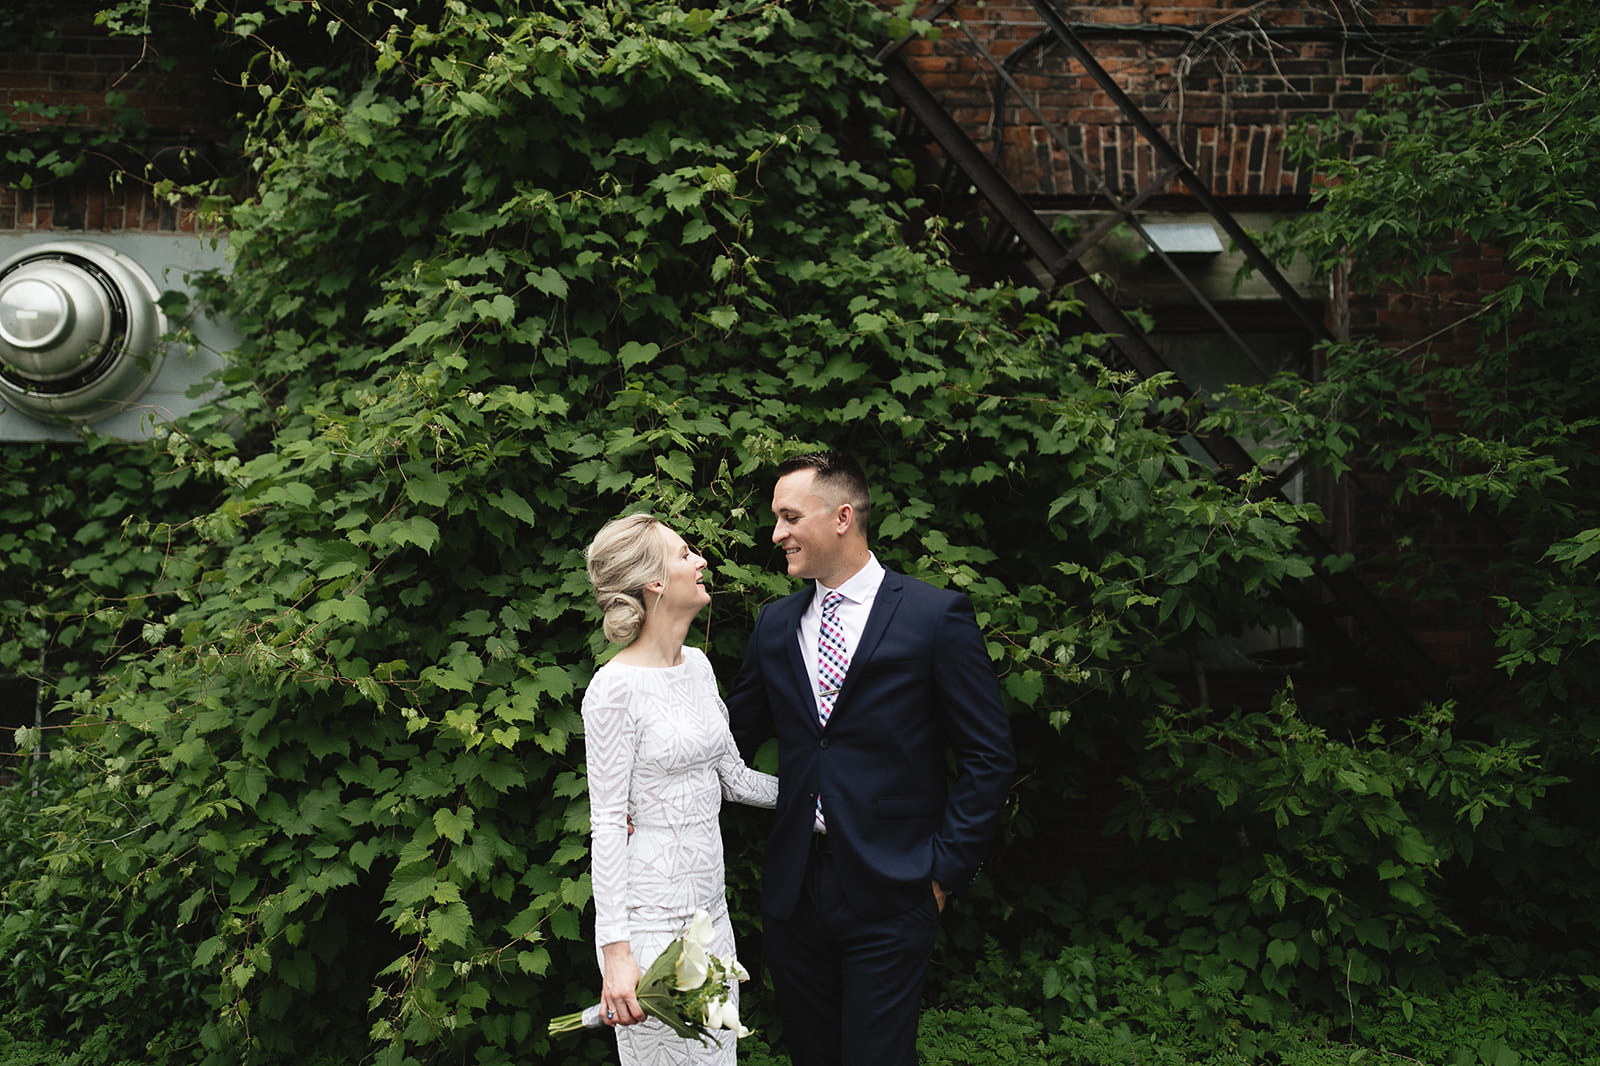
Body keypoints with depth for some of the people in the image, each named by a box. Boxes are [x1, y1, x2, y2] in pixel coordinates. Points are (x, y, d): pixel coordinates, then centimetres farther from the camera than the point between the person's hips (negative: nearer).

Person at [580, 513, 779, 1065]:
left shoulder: (698, 666, 8)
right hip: (651, 917, -7)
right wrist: (616, 950, -18)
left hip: (710, 909, 8)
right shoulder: (616, 687, -15)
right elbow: (607, 823, -16)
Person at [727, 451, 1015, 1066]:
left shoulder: (936, 617, -7)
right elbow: (732, 736, 12)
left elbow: (989, 757, -5)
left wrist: (944, 869, -8)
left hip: (889, 895, -4)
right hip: (793, 891, 5)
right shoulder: (775, 624, 8)